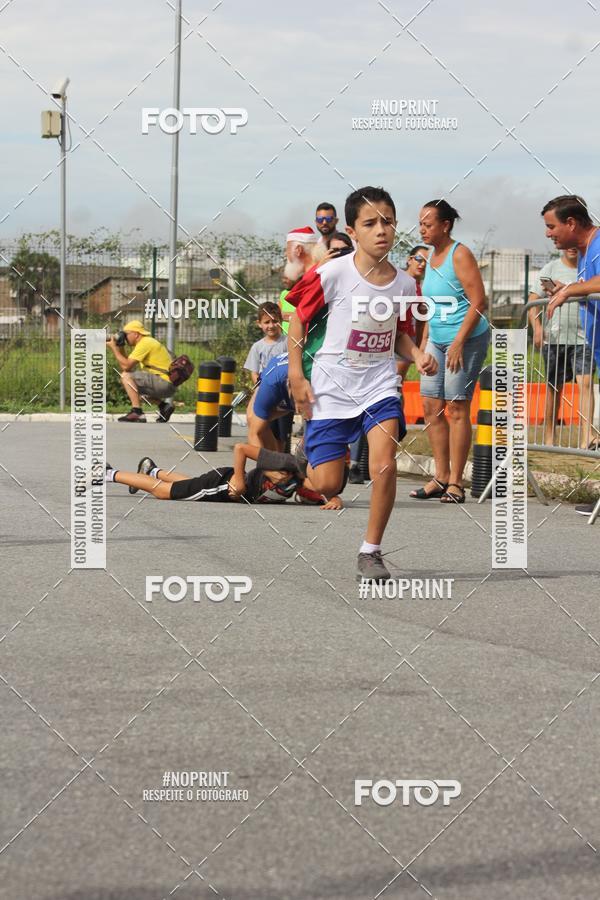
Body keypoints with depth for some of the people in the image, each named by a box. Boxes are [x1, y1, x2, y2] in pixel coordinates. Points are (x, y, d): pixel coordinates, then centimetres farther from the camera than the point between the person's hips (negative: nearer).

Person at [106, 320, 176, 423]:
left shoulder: (144, 343, -12)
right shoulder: (146, 342, 18)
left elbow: (126, 366, -19)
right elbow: (125, 366, 16)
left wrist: (114, 348, -9)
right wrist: (119, 348, 9)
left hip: (165, 383, -10)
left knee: (126, 376, -15)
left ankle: (137, 412, -19)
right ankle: (163, 404, 14)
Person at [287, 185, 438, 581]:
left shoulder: (404, 283, -1)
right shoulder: (333, 274, -13)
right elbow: (298, 318, -2)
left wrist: (417, 354, -4)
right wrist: (297, 375, -8)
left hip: (379, 385, 2)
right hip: (330, 387, -2)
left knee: (384, 462, -22)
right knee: (327, 486, -3)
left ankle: (371, 551, -6)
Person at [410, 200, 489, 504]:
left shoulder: (460, 255, -12)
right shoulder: (431, 256, 13)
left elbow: (478, 302, -17)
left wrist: (459, 343, -21)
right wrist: (425, 342, 17)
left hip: (466, 339, -8)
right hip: (437, 341, 8)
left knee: (457, 409, -6)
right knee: (431, 407, 5)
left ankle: (455, 483, -2)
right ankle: (441, 477, 12)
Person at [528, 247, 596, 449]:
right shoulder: (550, 269, 4)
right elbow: (533, 300, 0)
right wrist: (537, 327, -17)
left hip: (582, 339, 0)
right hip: (554, 338, 0)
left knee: (585, 383, -15)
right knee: (554, 388, 7)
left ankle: (586, 436, -22)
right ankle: (549, 438, 16)